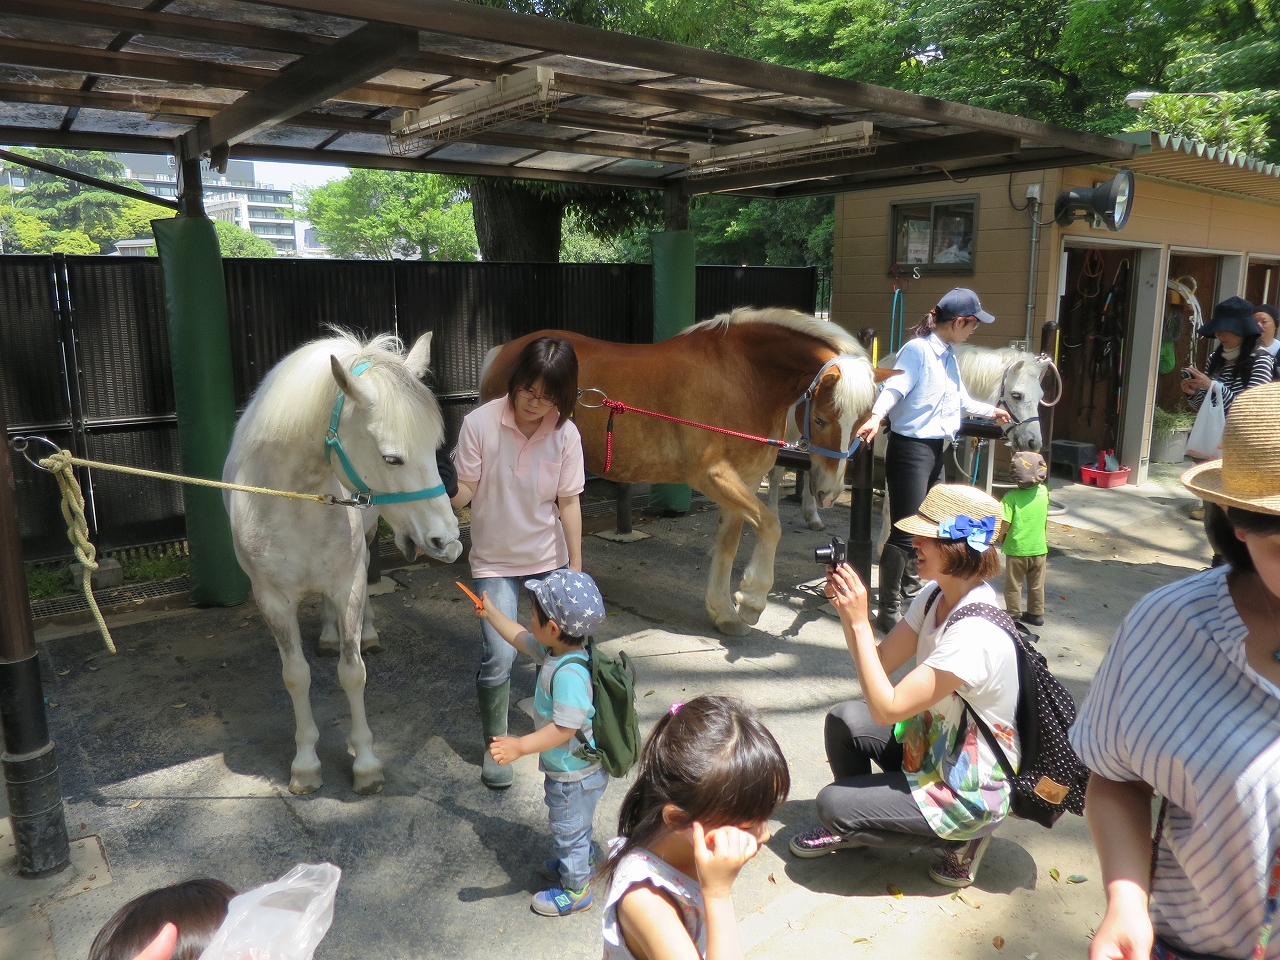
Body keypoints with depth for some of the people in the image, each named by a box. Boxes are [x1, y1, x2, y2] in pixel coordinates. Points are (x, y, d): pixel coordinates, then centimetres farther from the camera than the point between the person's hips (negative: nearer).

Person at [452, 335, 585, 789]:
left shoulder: (566, 434, -12)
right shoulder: (480, 423, -18)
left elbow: (568, 502, -6)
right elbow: (466, 488, -12)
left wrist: (576, 568, -4)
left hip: (549, 557, 2)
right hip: (495, 560, -2)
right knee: (498, 656, -8)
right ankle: (495, 746, 18)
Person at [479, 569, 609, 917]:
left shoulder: (570, 673, -37)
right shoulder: (553, 651, -7)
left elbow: (565, 728, -36)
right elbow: (521, 639, 11)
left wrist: (520, 746, -37)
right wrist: (492, 613, 19)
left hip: (575, 774, -9)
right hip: (566, 768, 9)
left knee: (569, 830, 13)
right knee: (571, 827, 31)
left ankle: (575, 891, 34)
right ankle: (577, 864, 54)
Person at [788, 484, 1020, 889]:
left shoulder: (977, 633, -32)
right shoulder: (935, 596, -6)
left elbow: (887, 708, -30)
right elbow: (881, 662, -1)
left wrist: (859, 622, -30)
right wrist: (846, 609, -16)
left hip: (968, 792, -8)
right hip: (933, 744, 8)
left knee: (833, 804, -12)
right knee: (843, 719, -3)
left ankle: (961, 839, 5)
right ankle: (852, 828, 21)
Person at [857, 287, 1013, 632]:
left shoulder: (949, 355, 14)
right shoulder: (917, 349, -14)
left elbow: (960, 398, 28)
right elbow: (894, 388, -27)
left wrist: (991, 411, 42)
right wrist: (876, 417, -45)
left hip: (935, 449, 10)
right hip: (910, 449, -9)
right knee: (905, 532, -8)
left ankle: (909, 586, 42)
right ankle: (888, 613, 1)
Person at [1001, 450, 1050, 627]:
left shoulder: (1011, 497, -21)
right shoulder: (1044, 492, -6)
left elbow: (1005, 524, -21)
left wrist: (1000, 537, -4)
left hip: (1016, 549, -4)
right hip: (1039, 548, 4)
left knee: (1013, 584, 13)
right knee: (1037, 585, 18)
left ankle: (1013, 613, 21)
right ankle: (1037, 614, 28)